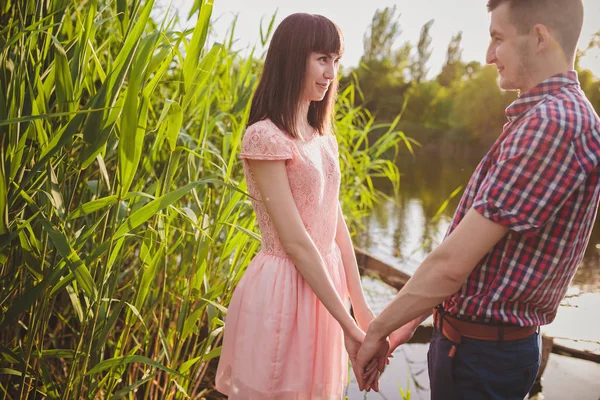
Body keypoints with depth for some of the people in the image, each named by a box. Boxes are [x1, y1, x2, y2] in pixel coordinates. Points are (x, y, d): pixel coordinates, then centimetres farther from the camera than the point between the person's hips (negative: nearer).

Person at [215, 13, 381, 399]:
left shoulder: (324, 138, 8)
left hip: (324, 282, 8)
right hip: (284, 289, -7)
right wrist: (348, 324, -17)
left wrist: (360, 305, 8)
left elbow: (336, 224, 10)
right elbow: (294, 241, -19)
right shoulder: (264, 137, -17)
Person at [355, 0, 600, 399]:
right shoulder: (546, 116, 10)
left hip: (480, 351, -9)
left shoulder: (552, 124, -23)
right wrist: (410, 320, 11)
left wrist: (378, 328, -12)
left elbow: (451, 263, -25)